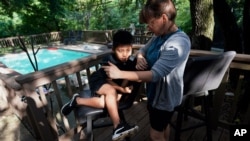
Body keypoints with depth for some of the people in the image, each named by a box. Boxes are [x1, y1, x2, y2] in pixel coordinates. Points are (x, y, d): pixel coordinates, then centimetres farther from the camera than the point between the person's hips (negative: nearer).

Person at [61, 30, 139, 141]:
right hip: (98, 80, -5)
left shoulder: (131, 61, -15)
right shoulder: (109, 61, -28)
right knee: (111, 91, -36)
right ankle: (117, 126, -31)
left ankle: (77, 101, -4)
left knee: (105, 102, -23)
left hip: (116, 85, 5)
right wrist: (122, 89, -33)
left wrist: (122, 89, -23)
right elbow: (109, 81, -21)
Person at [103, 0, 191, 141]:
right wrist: (140, 58, -16)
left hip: (164, 96, -8)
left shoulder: (179, 42, -30)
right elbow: (143, 50, 9)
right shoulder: (159, 35, -3)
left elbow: (155, 74, -35)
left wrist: (119, 73, -34)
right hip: (155, 91, 8)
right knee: (163, 125, 31)